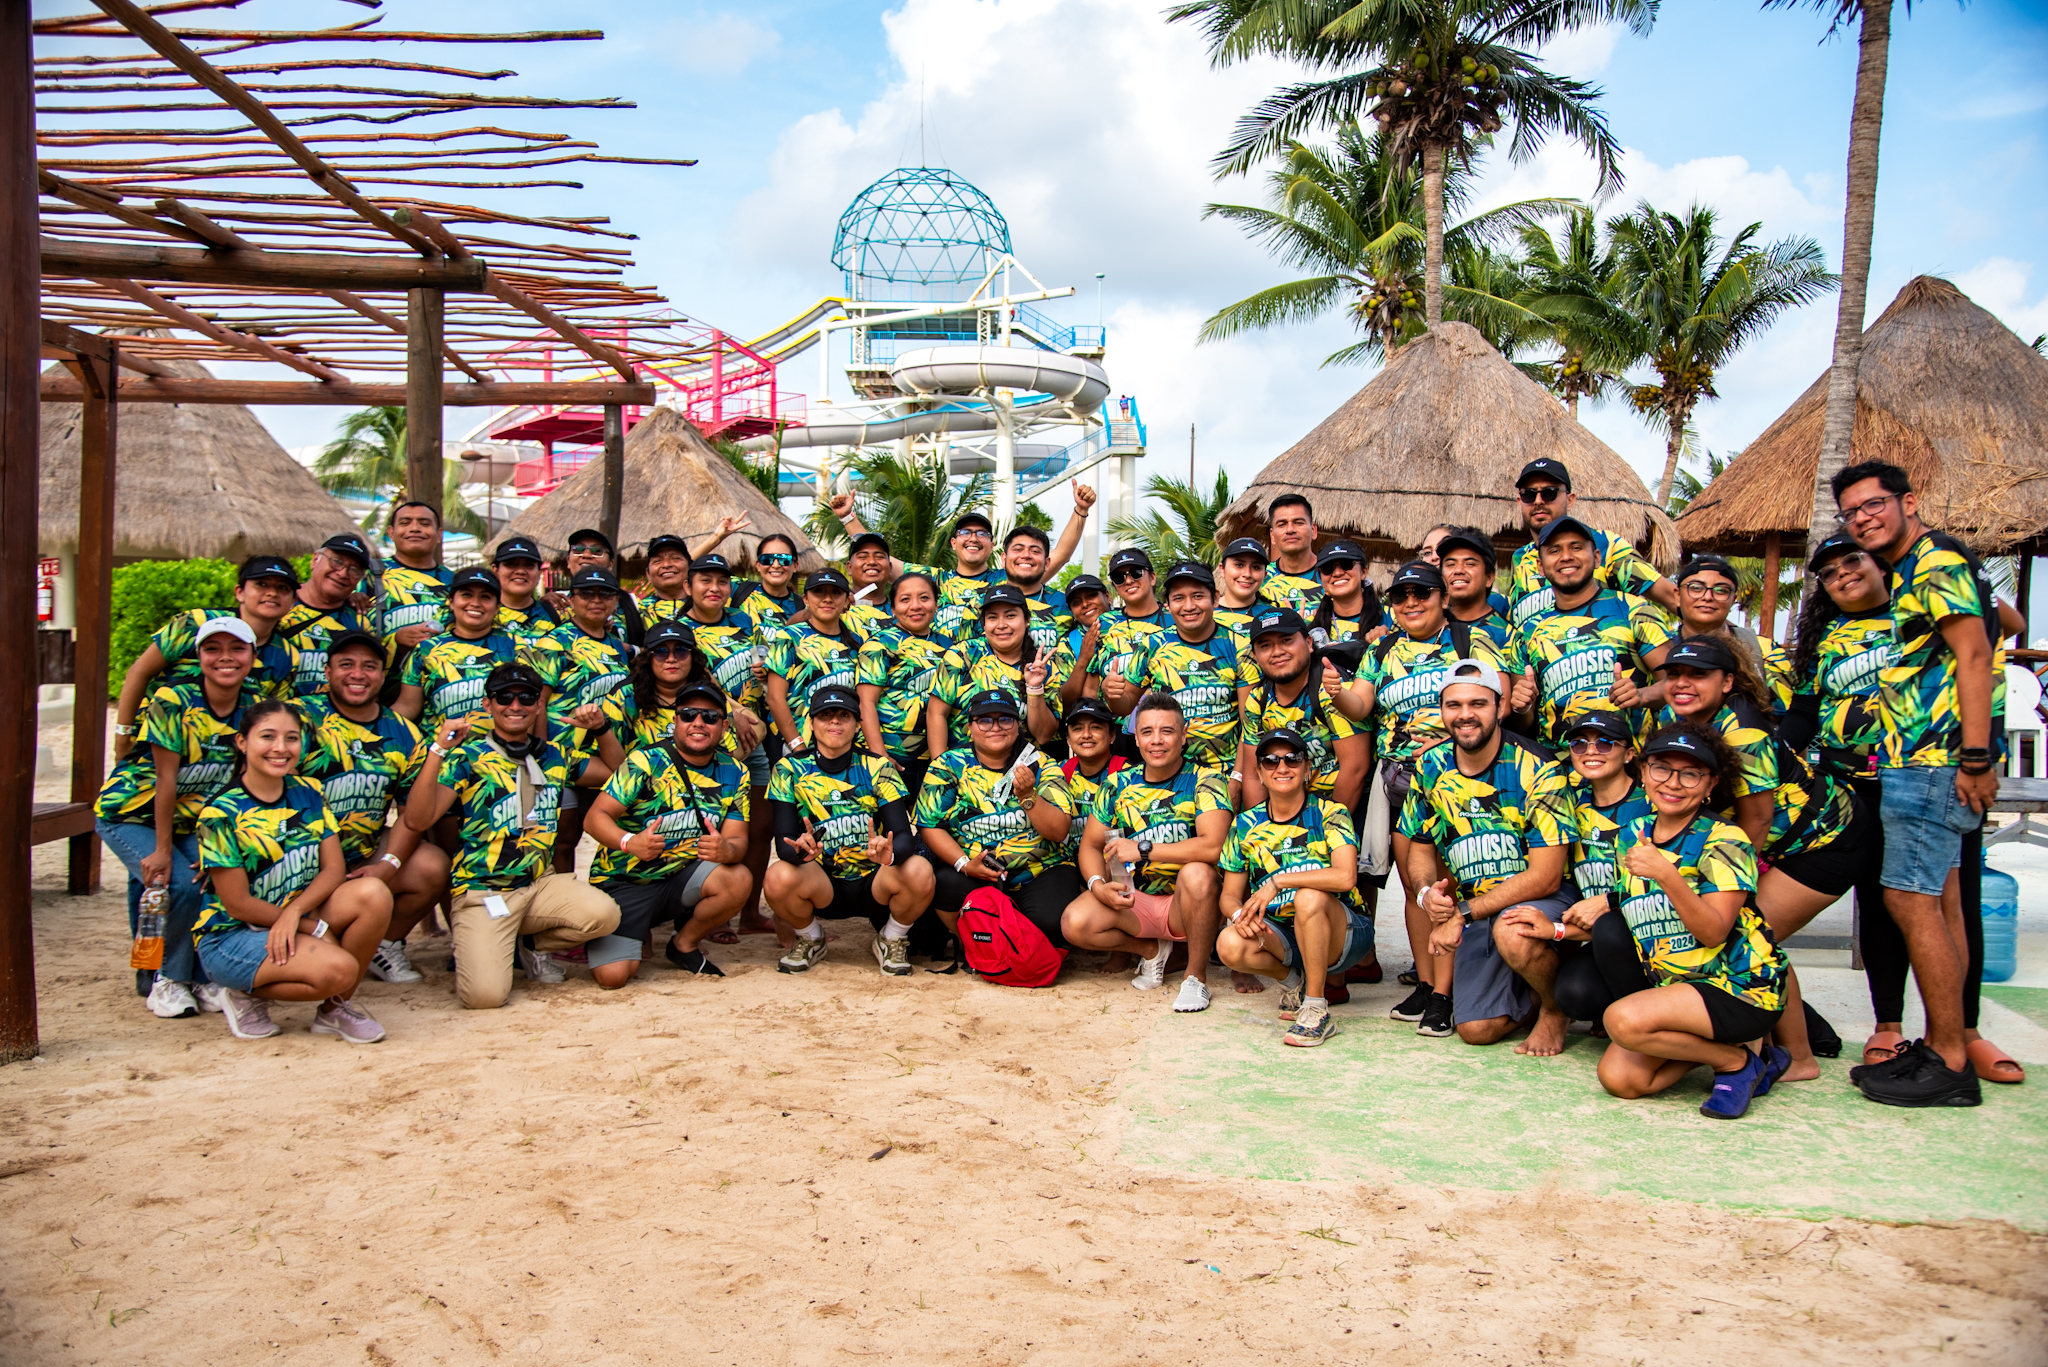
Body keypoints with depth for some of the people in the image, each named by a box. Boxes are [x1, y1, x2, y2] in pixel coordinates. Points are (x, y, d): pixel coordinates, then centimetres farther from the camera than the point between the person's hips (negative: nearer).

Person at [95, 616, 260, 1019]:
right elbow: (166, 778, -22)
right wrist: (163, 850, -20)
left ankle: (201, 976, 1)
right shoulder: (172, 702, -23)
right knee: (180, 884, -24)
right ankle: (167, 979, -1)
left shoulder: (255, 707, -10)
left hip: (194, 821, 4)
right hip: (130, 814, -4)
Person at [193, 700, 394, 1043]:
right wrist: (318, 930, -15)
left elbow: (334, 868, -2)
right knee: (338, 968, -31)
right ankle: (249, 995, 1)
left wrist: (295, 912, -21)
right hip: (231, 936, -6)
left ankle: (334, 1008, -3)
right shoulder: (222, 814, -14)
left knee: (373, 894, -23)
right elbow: (238, 904, -15)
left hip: (301, 916, 6)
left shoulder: (307, 793, 3)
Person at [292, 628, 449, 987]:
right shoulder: (302, 718, -8)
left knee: (433, 868, -18)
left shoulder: (403, 735, 6)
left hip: (367, 852, 5)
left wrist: (388, 865, -11)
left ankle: (386, 944, 10)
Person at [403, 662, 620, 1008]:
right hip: (481, 892, -4)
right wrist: (438, 750, -23)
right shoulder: (467, 757, -3)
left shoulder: (554, 756, 12)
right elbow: (418, 820, -15)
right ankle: (474, 949, 14)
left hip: (539, 884, 4)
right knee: (486, 995, -24)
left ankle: (530, 945, 7)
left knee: (604, 914, -26)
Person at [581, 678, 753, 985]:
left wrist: (727, 850, -32)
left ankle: (684, 944, 2)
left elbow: (737, 839, -6)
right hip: (622, 884, -3)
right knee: (613, 975, -20)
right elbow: (595, 817, -16)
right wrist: (629, 842, -37)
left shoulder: (733, 775, 1)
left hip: (681, 879, 4)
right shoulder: (644, 762, -13)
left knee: (740, 880, -26)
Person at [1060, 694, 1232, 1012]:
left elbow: (1212, 846, -26)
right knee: (1074, 923, -23)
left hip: (1186, 905, -3)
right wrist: (1098, 885, -15)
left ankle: (1196, 976, -14)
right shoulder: (1118, 784, 3)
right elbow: (1090, 845, 6)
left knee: (1197, 873, -37)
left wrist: (1143, 849, -24)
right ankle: (1151, 950, 7)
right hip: (1133, 900, 4)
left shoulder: (1204, 781, -10)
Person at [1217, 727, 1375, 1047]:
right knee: (1230, 944, -27)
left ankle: (1317, 1010, -23)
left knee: (1308, 897, -36)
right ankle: (1293, 981, 6)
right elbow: (1230, 895, 6)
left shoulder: (1330, 814, -9)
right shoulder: (1245, 825, 3)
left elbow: (1345, 877, -26)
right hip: (1281, 934, 4)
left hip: (1345, 931, -4)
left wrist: (1276, 881, -25)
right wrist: (1239, 914, -18)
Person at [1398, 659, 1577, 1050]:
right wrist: (1427, 892, -14)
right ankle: (1524, 992, 25)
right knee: (1477, 1029, -9)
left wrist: (1462, 914, -23)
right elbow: (1420, 849, 10)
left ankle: (1555, 1008, -5)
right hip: (1478, 908, 4)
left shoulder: (1536, 769, -17)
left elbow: (1545, 876, -20)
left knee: (1511, 932, -38)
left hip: (1544, 898, -4)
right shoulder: (1430, 768, -1)